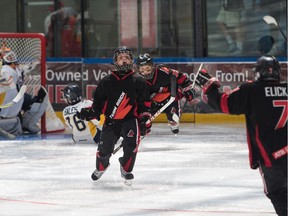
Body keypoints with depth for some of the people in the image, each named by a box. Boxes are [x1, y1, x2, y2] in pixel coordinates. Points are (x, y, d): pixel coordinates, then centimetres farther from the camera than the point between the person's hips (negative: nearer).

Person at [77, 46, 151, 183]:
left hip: (130, 119, -2)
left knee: (131, 143, -26)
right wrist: (90, 112, -5)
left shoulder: (138, 81, 2)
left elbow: (145, 103, 3)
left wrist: (145, 120, -3)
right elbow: (98, 100, 11)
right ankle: (101, 167, 36)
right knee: (104, 149, 2)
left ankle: (126, 169, -3)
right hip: (111, 121, 2)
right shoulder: (106, 82, 5)